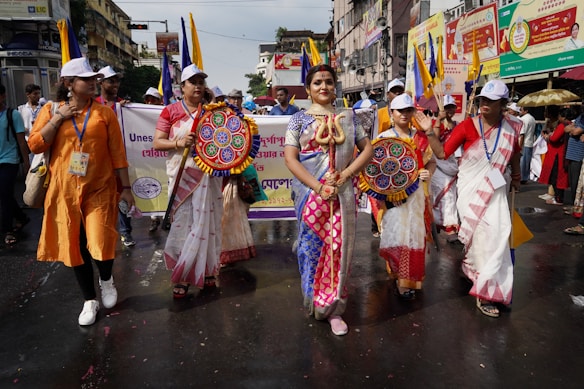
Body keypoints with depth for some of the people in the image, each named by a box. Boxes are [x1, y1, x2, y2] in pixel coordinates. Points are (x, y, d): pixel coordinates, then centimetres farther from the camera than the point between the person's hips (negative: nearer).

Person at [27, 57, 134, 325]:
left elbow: (117, 153, 0)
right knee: (76, 247, 9)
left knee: (100, 244, -9)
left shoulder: (104, 112, 1)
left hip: (100, 190, -1)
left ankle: (106, 279, 27)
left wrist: (126, 187, -2)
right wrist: (58, 118, -10)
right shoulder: (51, 110, 5)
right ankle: (89, 300, 27)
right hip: (65, 192, 2)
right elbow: (35, 145, -3)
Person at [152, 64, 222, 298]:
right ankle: (182, 276, 12)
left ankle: (207, 270, 22)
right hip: (182, 175, -2)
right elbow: (157, 143, -1)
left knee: (207, 221, 6)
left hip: (208, 175, 2)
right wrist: (179, 142, -18)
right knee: (183, 222, 0)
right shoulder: (170, 111, 2)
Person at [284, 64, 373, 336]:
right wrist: (318, 187, -17)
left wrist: (345, 175, -11)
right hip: (310, 192, -1)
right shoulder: (299, 119, 2)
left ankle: (333, 309, 15)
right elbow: (290, 158, -7)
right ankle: (313, 300, 29)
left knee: (339, 247, 2)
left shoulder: (348, 118, 8)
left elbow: (367, 149, 5)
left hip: (342, 193, 2)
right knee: (312, 246, 9)